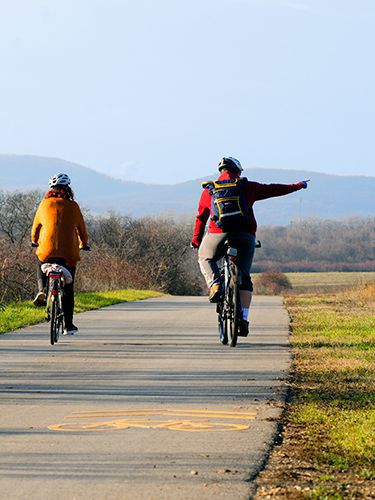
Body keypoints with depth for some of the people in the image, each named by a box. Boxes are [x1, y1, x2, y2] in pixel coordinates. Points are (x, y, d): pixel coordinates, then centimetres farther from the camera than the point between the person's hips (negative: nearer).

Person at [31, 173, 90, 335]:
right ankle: (68, 325, 11)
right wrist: (84, 244, 33)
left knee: (41, 267, 35)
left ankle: (41, 290, 7)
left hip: (47, 250, 0)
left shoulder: (45, 204, 5)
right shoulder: (73, 206, 3)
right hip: (69, 253, 0)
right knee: (68, 290, 9)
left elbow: (36, 225, 17)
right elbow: (81, 227, 14)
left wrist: (34, 240, 38)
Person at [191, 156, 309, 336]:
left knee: (205, 258, 28)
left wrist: (196, 239, 27)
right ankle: (243, 319, 2)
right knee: (244, 278, 12)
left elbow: (201, 217, 15)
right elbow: (272, 189, 17)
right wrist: (297, 186, 30)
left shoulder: (209, 191, 12)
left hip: (218, 234, 0)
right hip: (245, 237, 1)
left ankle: (215, 285, -1)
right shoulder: (246, 187, 10)